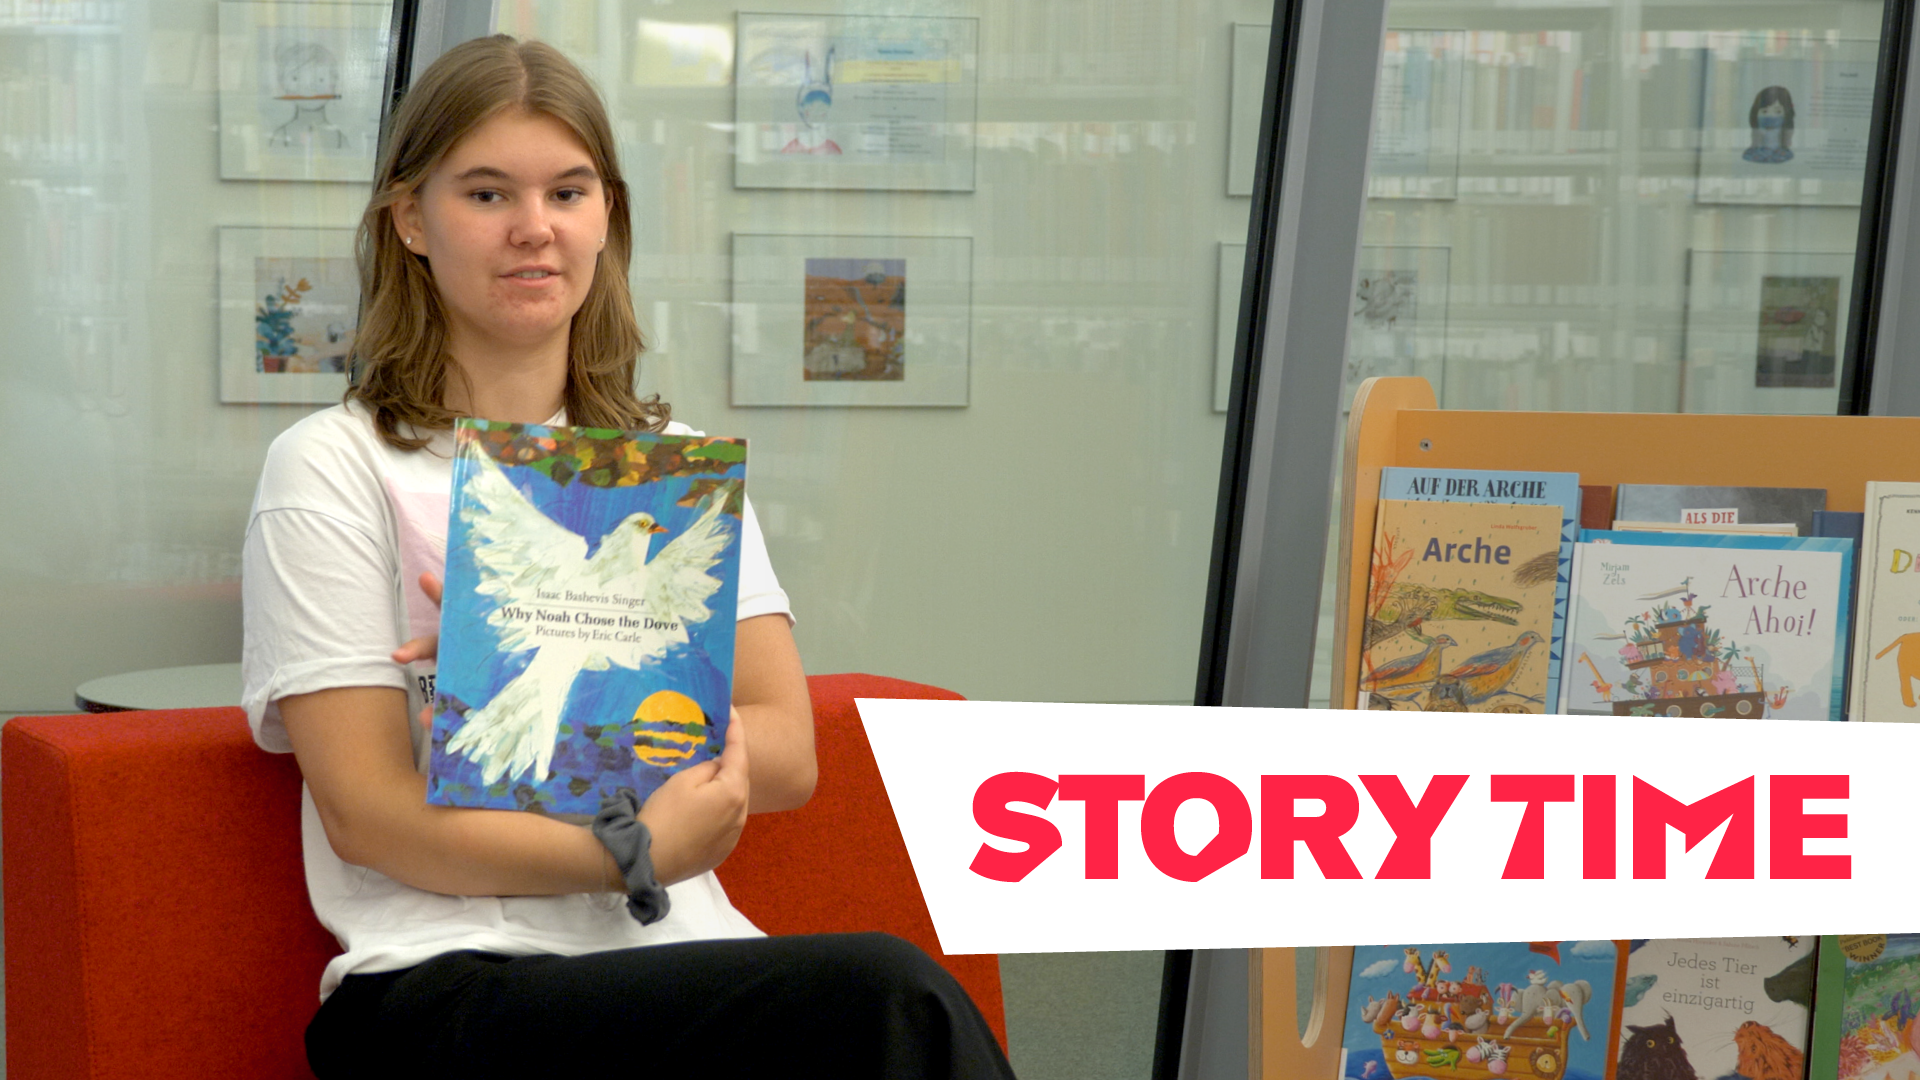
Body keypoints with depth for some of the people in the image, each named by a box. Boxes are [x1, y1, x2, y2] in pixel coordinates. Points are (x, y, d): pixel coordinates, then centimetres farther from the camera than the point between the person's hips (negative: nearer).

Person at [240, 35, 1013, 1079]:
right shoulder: (335, 468, 5)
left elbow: (784, 755, 9)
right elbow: (369, 816, -4)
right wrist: (631, 855, -18)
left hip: (679, 962, 5)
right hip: (449, 991, -4)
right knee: (884, 995, -32)